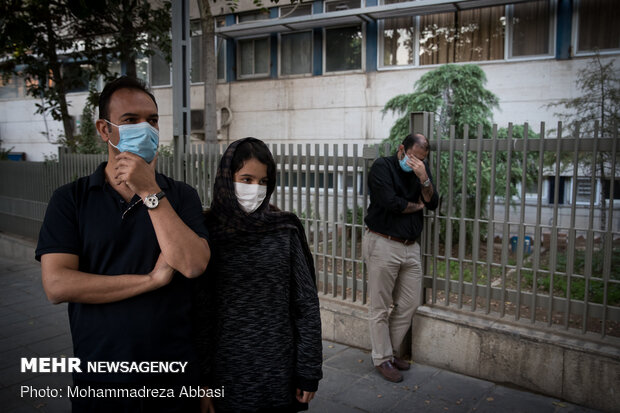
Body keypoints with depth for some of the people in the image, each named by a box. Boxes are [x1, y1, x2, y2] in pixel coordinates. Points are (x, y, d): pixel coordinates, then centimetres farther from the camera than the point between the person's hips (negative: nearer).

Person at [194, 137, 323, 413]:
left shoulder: (286, 230, -4)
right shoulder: (208, 233, -6)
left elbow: (306, 304, -2)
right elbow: (200, 312, -3)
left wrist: (309, 371, -2)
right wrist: (202, 381, -4)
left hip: (280, 370, 1)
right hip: (227, 372, -1)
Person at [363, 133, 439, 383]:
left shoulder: (422, 170, 12)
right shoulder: (382, 167, -6)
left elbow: (433, 203, 1)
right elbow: (390, 202, -19)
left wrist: (424, 179, -15)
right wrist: (416, 206, -3)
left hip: (411, 247, 6)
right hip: (383, 245, -6)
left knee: (409, 304, 10)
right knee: (380, 307, 2)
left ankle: (392, 350, 27)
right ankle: (382, 359, 15)